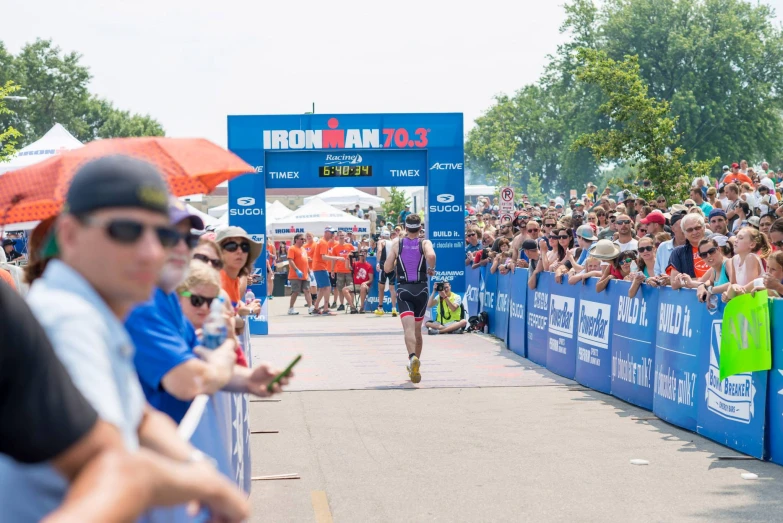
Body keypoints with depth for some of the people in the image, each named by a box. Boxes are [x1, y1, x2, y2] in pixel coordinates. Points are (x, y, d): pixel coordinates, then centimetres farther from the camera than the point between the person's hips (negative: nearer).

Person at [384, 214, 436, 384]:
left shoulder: (397, 244, 2)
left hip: (404, 289, -1)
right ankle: (415, 362, 29)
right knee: (417, 329, 18)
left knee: (409, 328, -14)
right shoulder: (425, 243, -2)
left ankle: (413, 357, -40)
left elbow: (387, 268, 1)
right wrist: (431, 269, -5)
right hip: (421, 289, 1)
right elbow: (431, 256, -24)